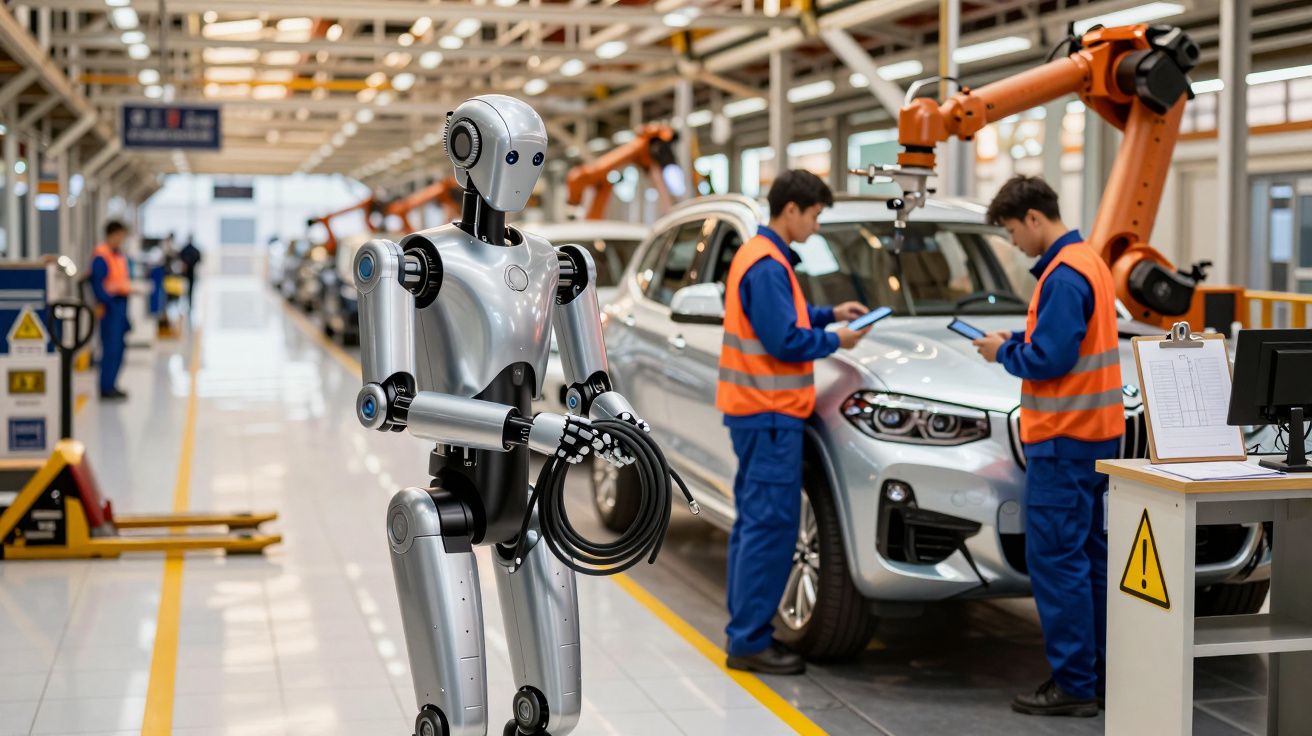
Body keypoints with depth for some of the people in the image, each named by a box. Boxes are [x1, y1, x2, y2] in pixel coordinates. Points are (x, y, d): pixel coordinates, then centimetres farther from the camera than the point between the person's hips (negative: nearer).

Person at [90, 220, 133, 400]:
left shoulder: (120, 254, 15)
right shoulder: (101, 255, -13)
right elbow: (97, 283, -17)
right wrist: (103, 304, -21)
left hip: (121, 303, 9)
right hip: (110, 304, -9)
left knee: (119, 346, 12)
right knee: (111, 346, -8)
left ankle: (111, 384, 20)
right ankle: (106, 387, -3)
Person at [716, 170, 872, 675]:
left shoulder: (759, 256, 15)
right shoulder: (768, 265, -18)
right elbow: (785, 341, -20)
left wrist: (830, 314, 14)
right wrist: (835, 341, -6)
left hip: (755, 411, 11)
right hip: (769, 412, -11)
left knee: (754, 521, 14)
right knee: (771, 526, -8)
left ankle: (746, 630, 20)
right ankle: (750, 642, -5)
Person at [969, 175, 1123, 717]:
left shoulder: (1063, 275, -18)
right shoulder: (1088, 262, 14)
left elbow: (1049, 360, -22)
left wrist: (1005, 352, -5)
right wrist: (1016, 342, 11)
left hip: (1063, 439, -10)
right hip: (1097, 433, 10)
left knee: (1056, 560, -6)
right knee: (1090, 555, 14)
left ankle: (1074, 685, -3)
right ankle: (1100, 670, 21)